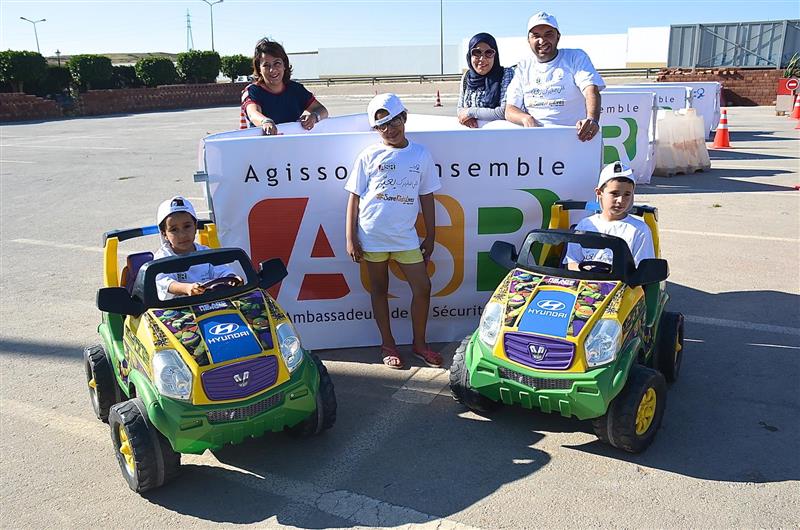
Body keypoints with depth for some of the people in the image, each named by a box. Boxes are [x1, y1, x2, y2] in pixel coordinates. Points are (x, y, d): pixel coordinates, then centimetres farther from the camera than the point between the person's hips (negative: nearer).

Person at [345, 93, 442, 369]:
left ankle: (419, 343, 20)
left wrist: (430, 236, 9)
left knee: (422, 287, 0)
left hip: (405, 235, 1)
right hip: (372, 234, -1)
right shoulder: (369, 156, 0)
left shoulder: (420, 154, 4)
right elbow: (355, 197, 1)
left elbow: (426, 197, 9)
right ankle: (388, 344, 25)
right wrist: (351, 238, -3)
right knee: (379, 289, 10)